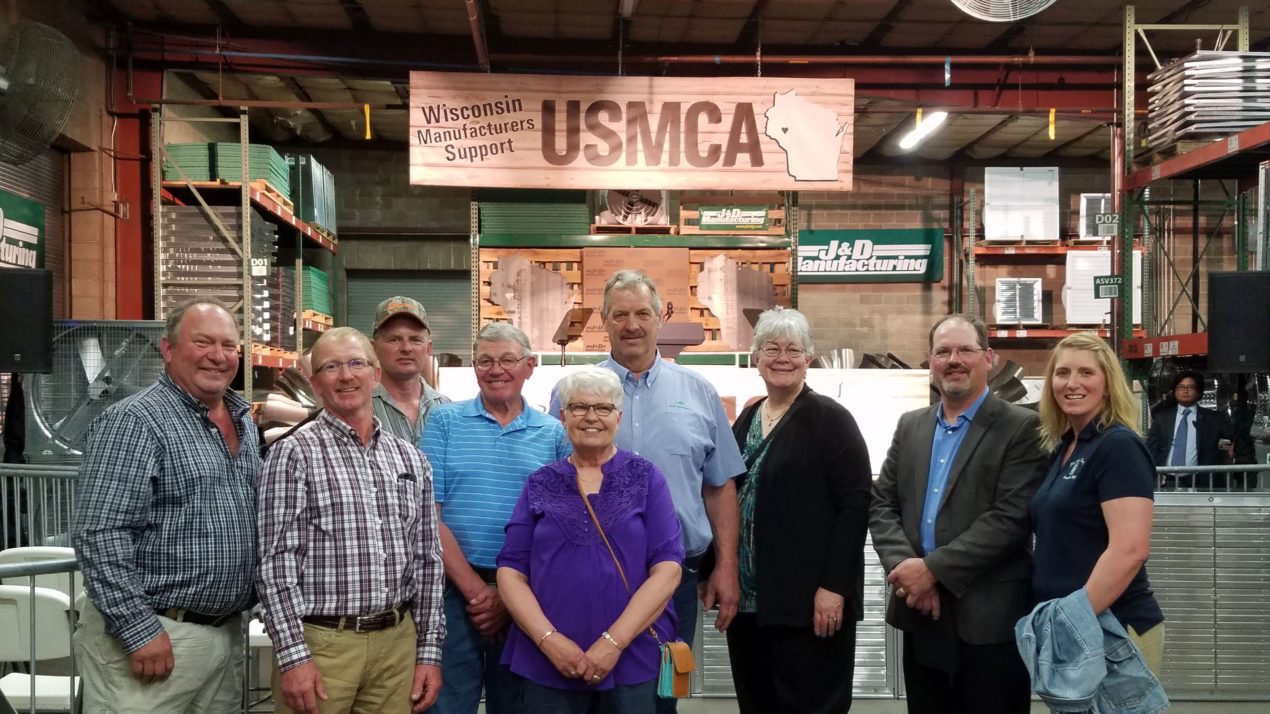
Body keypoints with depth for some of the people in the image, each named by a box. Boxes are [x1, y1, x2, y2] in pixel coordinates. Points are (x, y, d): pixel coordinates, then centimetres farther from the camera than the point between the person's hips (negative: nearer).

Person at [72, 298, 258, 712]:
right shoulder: (135, 421, -13)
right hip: (153, 634, -7)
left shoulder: (244, 421, 10)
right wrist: (139, 629, -21)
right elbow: (98, 533, -19)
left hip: (228, 632, 7)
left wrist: (257, 601, 14)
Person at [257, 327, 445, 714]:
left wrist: (429, 650, 7)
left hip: (398, 642, 4)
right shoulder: (294, 454, -5)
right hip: (320, 642, -4)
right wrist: (293, 655, -14)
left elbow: (427, 559, 10)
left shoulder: (410, 459, 9)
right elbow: (276, 561, -9)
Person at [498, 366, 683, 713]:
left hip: (632, 661, -1)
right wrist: (548, 639, -12)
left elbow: (667, 568, -6)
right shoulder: (540, 485, 6)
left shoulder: (645, 478, 2)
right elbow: (511, 571, 2)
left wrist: (614, 642, -14)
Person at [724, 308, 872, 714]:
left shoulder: (830, 419, -7)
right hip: (747, 597, 6)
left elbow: (856, 503, -13)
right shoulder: (746, 420, 12)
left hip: (808, 600, -6)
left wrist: (834, 586, -18)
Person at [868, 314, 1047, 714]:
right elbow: (881, 505, 7)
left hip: (989, 619, -5)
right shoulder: (910, 426, 12)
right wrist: (904, 567, -10)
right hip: (921, 615, 5)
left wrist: (933, 568, -17)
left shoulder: (1020, 428, -5)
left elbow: (1010, 517, -14)